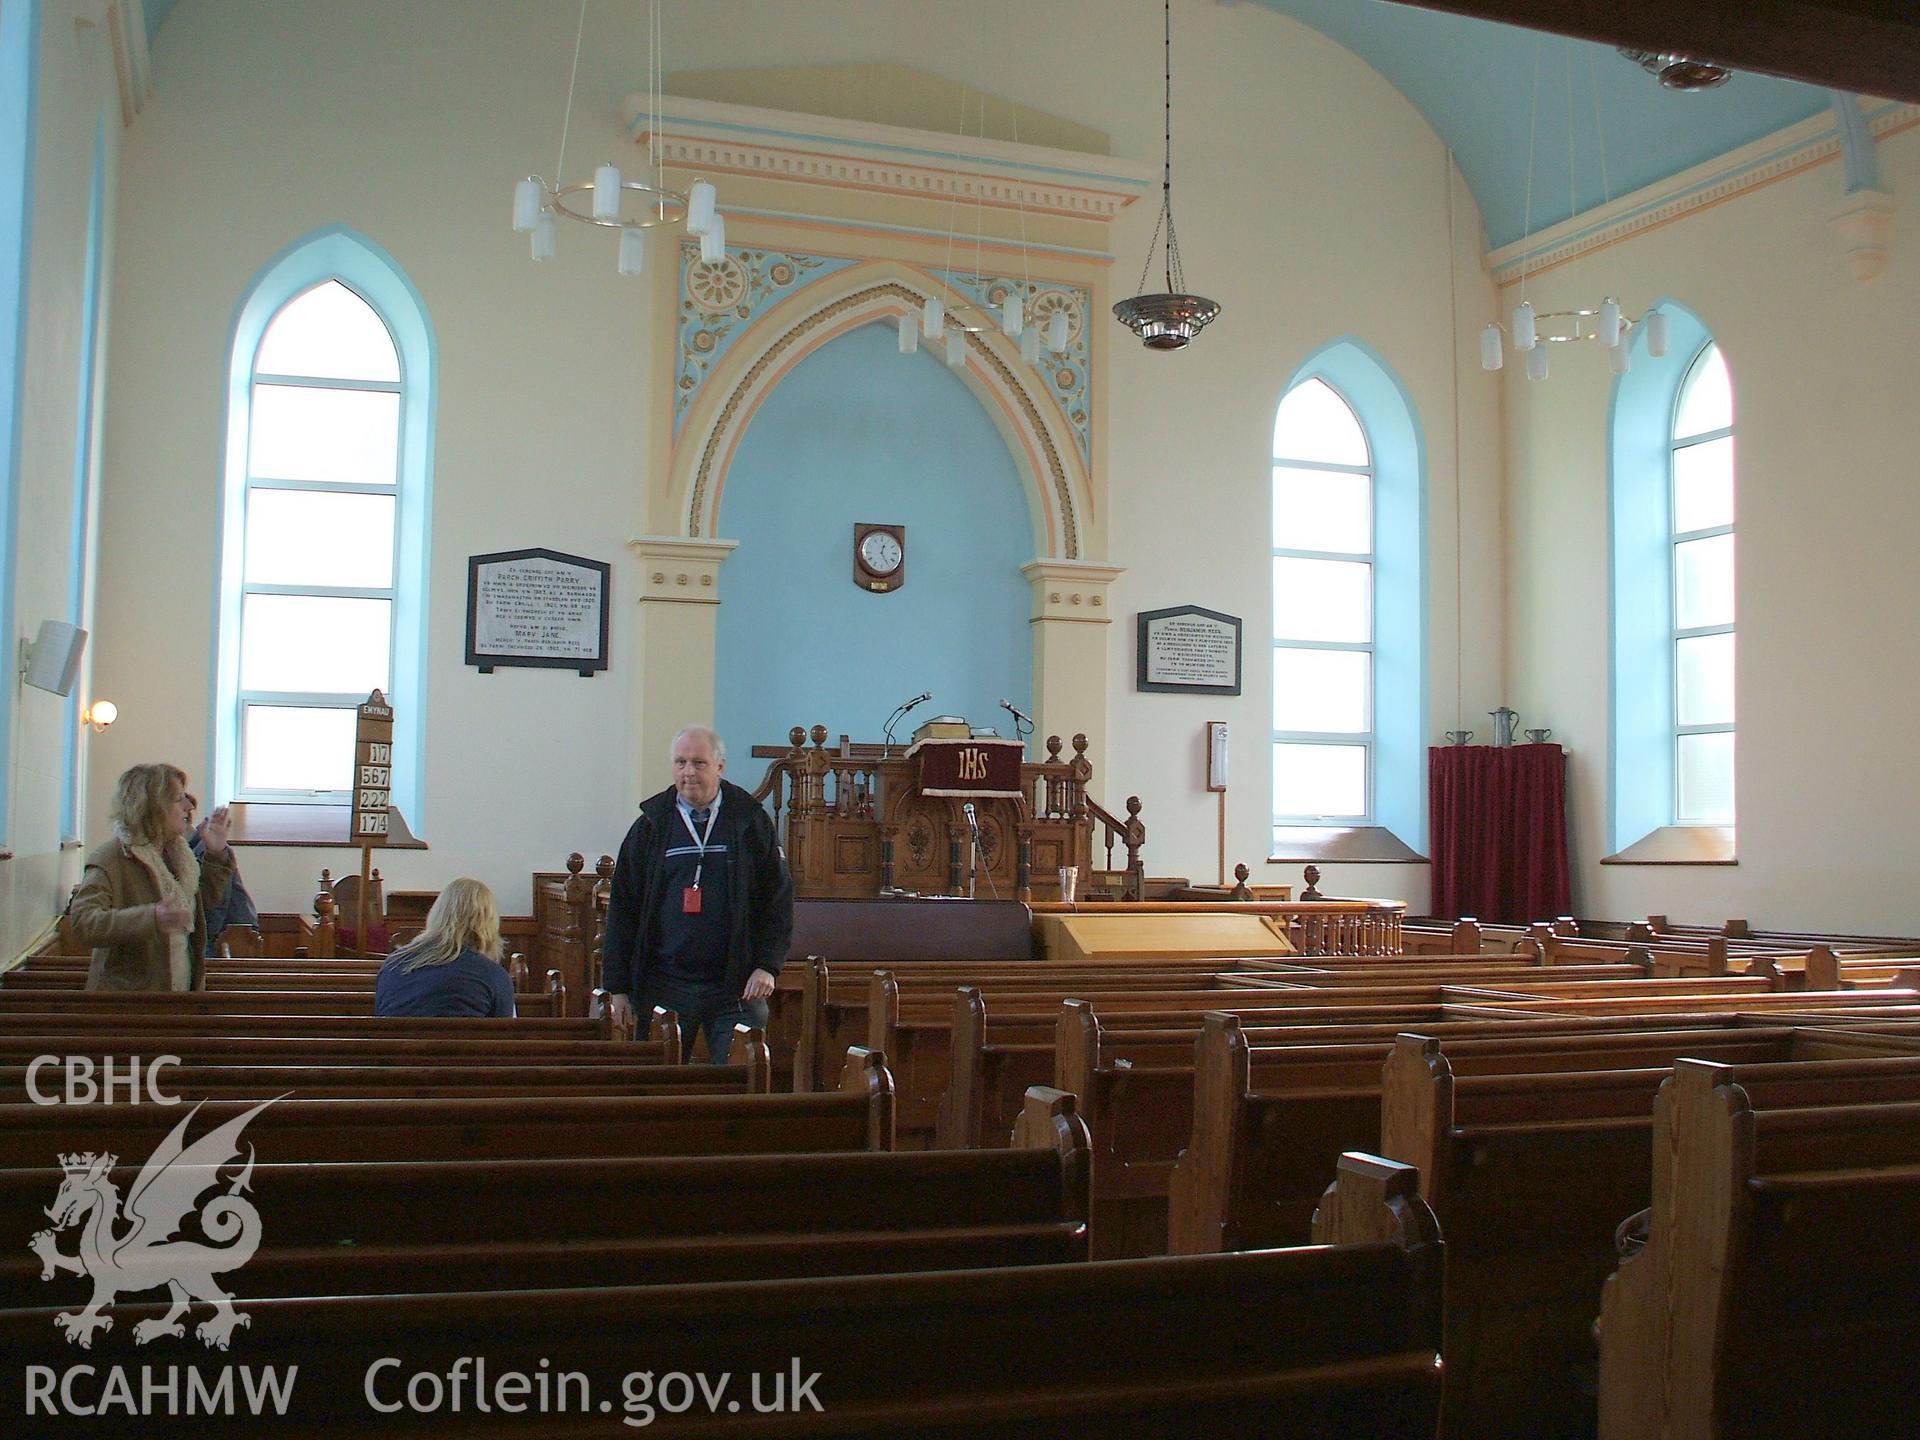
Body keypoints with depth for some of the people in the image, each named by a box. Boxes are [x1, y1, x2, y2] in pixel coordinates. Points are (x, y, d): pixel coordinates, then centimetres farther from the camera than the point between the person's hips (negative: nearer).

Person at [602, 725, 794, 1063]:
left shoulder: (750, 822, 2)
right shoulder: (652, 825, 6)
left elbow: (779, 899, 4)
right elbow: (623, 907, 7)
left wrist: (767, 966, -6)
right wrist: (617, 985, 3)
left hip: (736, 989, -1)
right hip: (664, 985, 1)